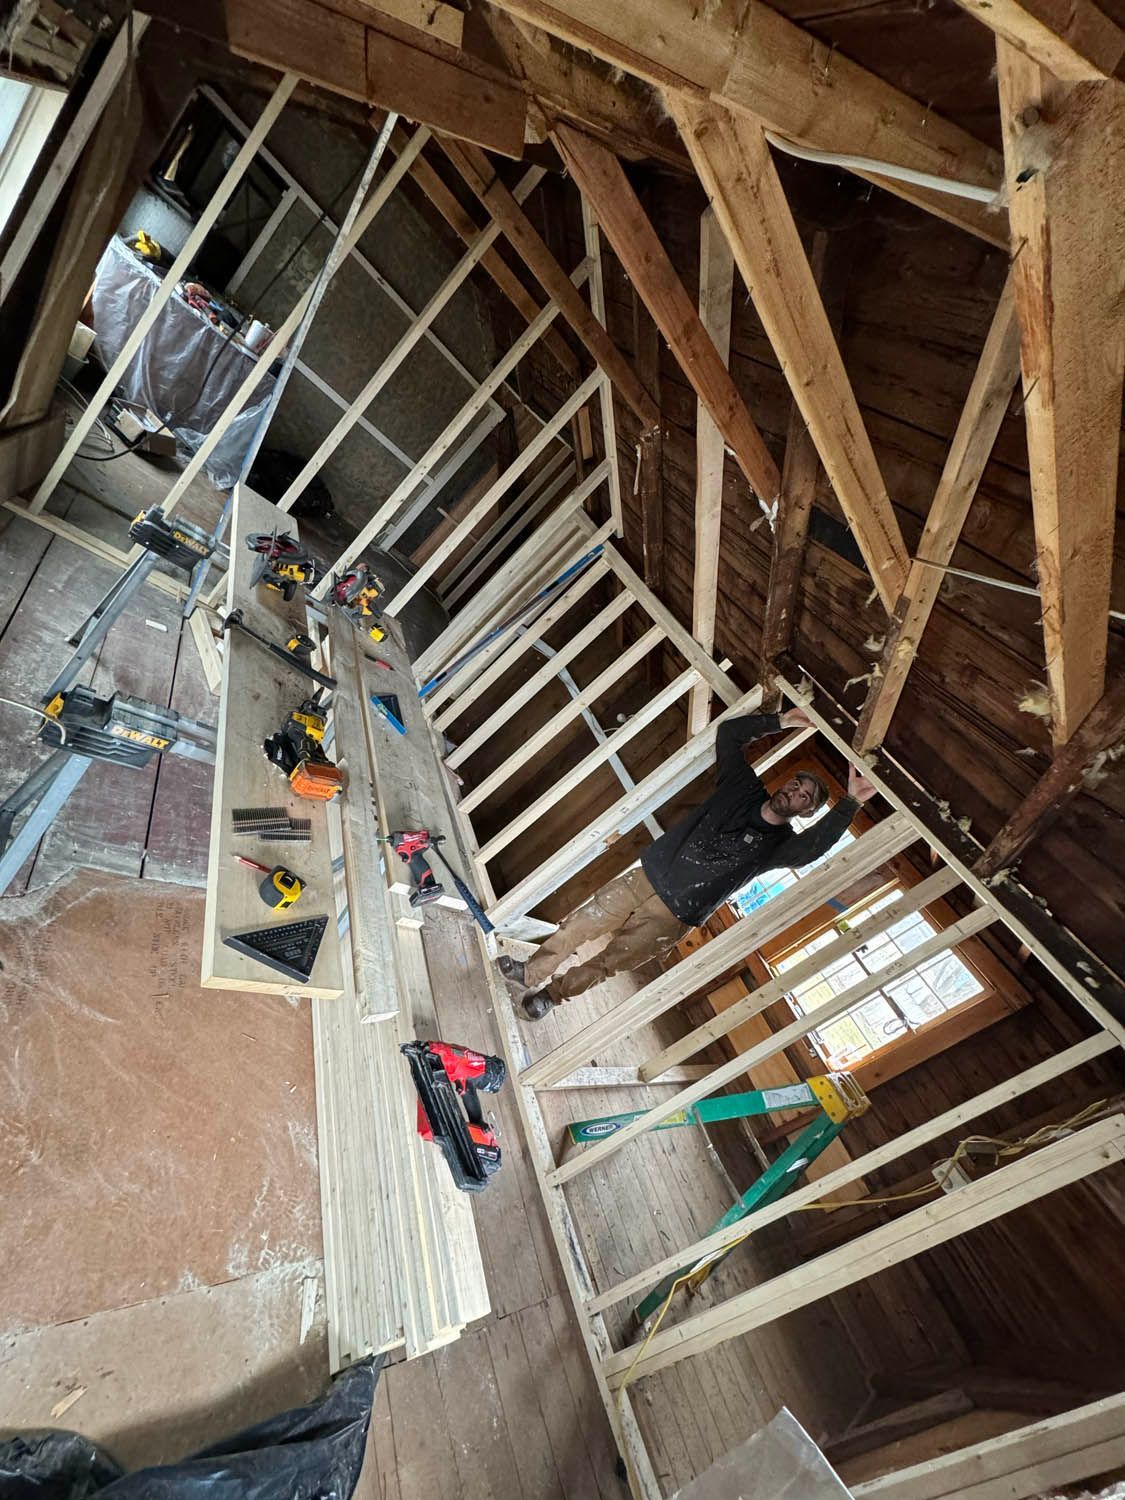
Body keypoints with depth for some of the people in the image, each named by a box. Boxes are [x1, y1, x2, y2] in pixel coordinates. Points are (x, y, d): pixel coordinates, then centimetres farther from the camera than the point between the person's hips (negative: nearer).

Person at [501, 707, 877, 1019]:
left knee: (607, 963, 4)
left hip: (672, 916, -3)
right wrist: (778, 721, -10)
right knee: (581, 925, 6)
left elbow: (817, 843, -30)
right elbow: (729, 732, -1)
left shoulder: (781, 844, -7)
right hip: (645, 876, 3)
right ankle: (532, 971, 27)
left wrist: (849, 803, -42)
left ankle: (552, 992, 29)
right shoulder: (744, 788, 2)